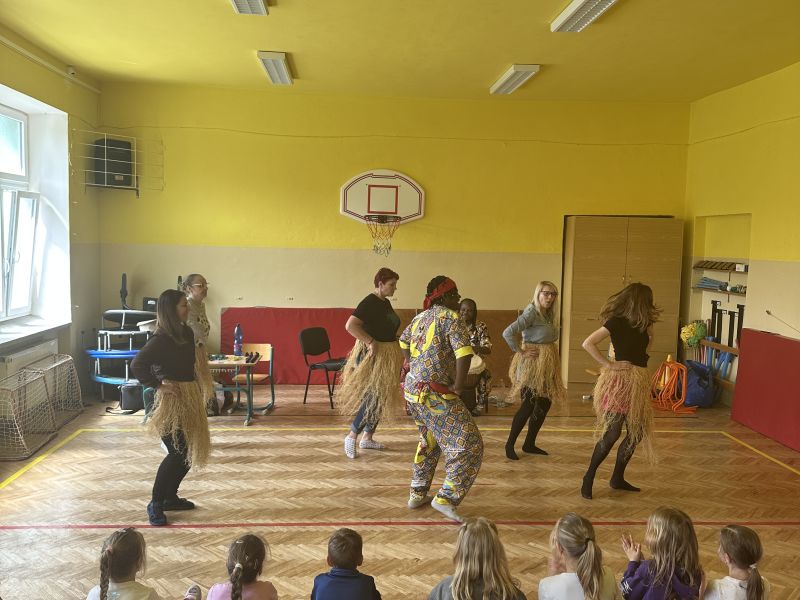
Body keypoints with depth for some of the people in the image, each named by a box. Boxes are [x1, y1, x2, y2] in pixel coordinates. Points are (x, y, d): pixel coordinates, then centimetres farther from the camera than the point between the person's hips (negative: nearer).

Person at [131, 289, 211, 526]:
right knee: (177, 453, -8)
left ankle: (170, 497, 27)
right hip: (172, 398, -8)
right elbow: (137, 366, -24)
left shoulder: (186, 333, 7)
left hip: (189, 396, 8)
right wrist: (159, 385, -20)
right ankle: (155, 504, 6)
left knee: (188, 451, 13)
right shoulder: (161, 339, -17)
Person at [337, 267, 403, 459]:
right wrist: (370, 342, -28)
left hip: (386, 356, 9)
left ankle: (367, 438, 23)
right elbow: (350, 325, -27)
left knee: (381, 398, 12)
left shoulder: (385, 303, 11)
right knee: (373, 397, -11)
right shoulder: (369, 303, -17)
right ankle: (351, 436, 3)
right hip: (372, 356, -9)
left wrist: (397, 351, 13)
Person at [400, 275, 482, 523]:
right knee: (468, 445, -3)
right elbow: (464, 353, -24)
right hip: (436, 395, -9)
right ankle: (446, 498, -8)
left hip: (413, 390, 9)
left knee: (429, 441, 27)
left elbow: (404, 340, 31)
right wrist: (458, 386, -15)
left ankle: (417, 493, 33)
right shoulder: (451, 317, -13)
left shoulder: (420, 317, 12)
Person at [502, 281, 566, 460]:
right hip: (531, 364, -8)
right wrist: (520, 351, -18)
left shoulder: (550, 314, 9)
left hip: (547, 364, 8)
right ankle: (510, 445, 9)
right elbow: (507, 333, -25)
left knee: (545, 403, 12)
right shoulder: (531, 313, -16)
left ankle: (529, 444, 24)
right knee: (528, 406, -5)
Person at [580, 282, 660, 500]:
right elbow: (588, 343, -18)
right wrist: (608, 364, -18)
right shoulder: (616, 322, -12)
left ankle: (617, 478, 22)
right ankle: (588, 479, 5)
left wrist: (649, 324, 9)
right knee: (611, 433, -8)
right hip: (620, 380, -8)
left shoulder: (641, 323, 10)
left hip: (638, 382, 8)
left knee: (637, 432, 10)